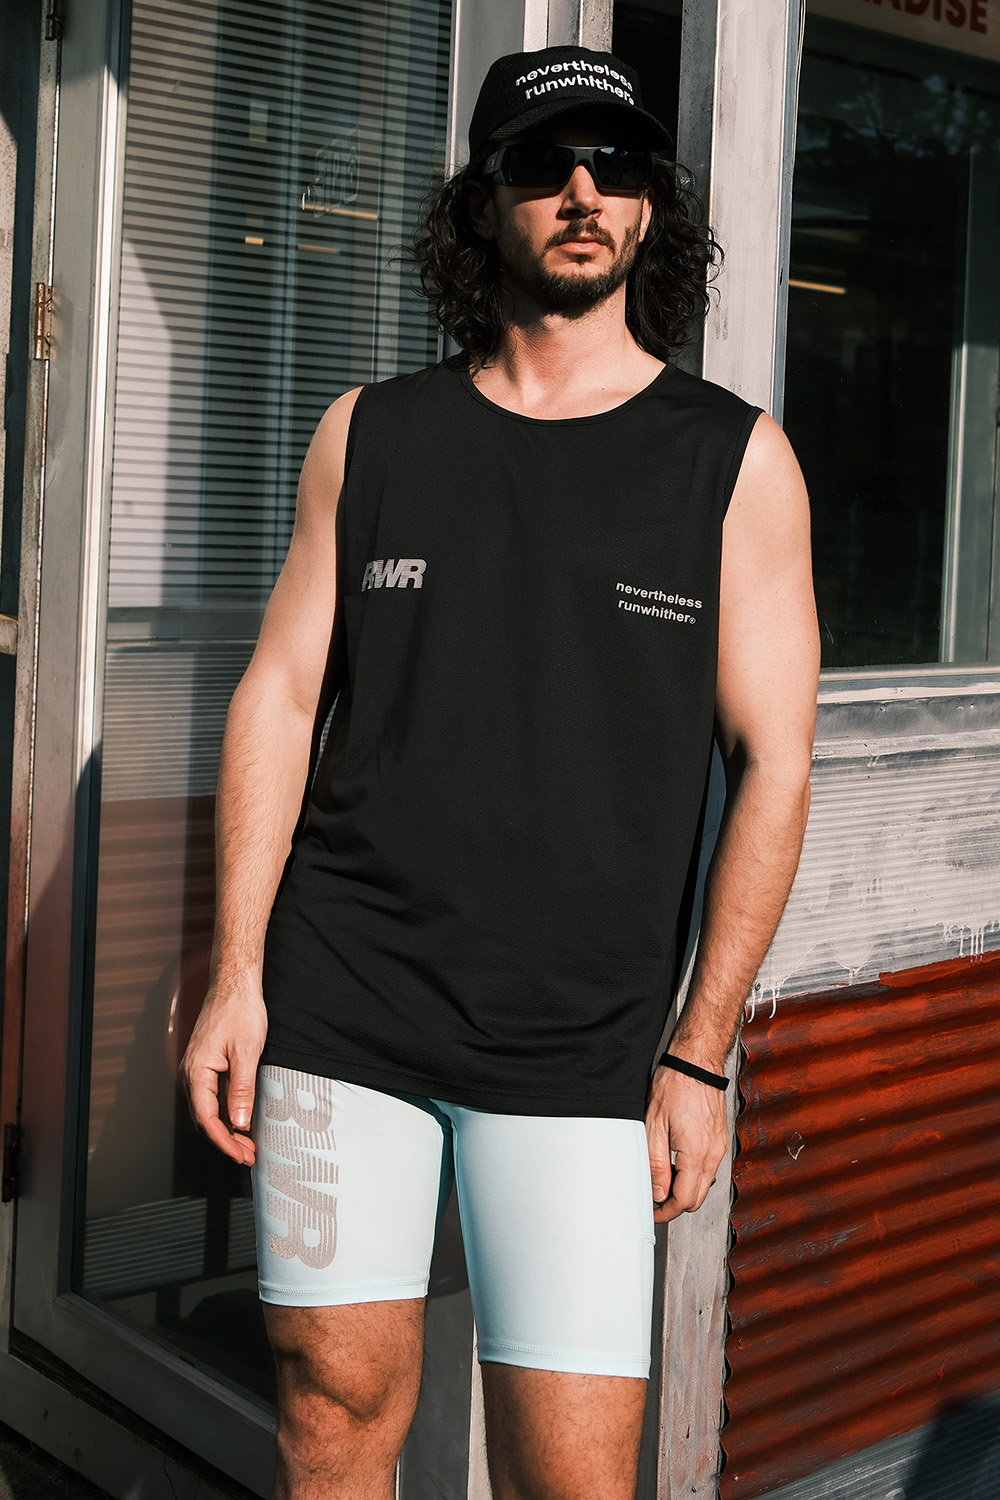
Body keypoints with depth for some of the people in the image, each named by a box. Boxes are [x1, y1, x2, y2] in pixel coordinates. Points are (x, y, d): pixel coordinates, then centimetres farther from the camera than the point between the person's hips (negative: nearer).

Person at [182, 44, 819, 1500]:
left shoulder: (736, 461, 2)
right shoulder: (370, 435, 8)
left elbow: (771, 765, 1)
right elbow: (280, 697, 8)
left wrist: (700, 1054, -2)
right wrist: (235, 975, 0)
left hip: (580, 1050, -1)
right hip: (337, 1009, 2)